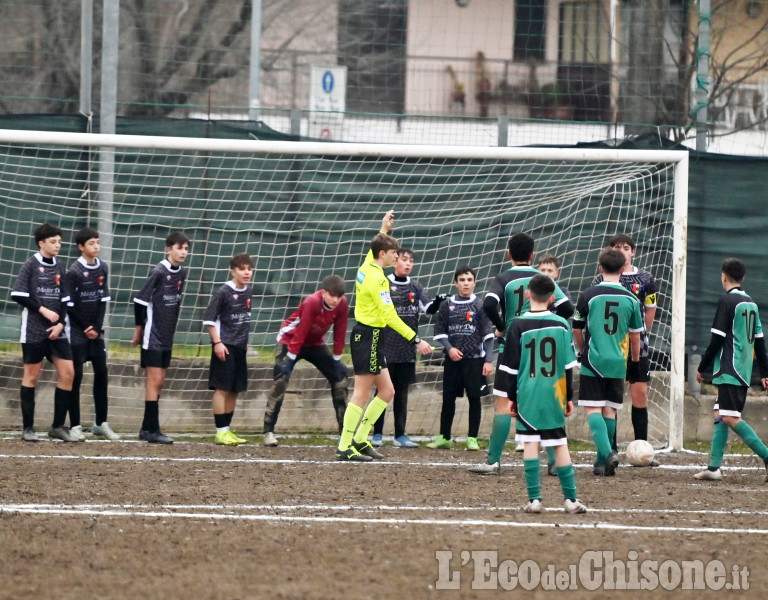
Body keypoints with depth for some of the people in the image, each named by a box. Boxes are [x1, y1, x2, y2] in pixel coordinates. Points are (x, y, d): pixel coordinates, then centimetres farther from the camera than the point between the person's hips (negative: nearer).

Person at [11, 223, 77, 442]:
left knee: (67, 372, -3)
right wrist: (43, 310, -12)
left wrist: (61, 323, -3)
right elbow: (18, 295, -11)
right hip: (34, 331, -5)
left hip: (56, 331, 5)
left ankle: (58, 426, 5)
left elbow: (64, 300, 11)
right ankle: (27, 428, 7)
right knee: (32, 375, 0)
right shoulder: (31, 264, -4)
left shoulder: (59, 267, 11)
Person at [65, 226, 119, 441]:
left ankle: (101, 423, 11)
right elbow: (70, 305, -11)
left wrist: (97, 327, -5)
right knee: (76, 376, -3)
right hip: (77, 330, -5)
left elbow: (103, 300, 5)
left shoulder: (103, 268, 4)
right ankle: (75, 426, -1)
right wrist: (85, 328, -9)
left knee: (102, 373, 4)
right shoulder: (74, 271, -12)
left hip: (96, 331, 5)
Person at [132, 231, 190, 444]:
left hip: (167, 338, 7)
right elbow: (140, 299, -12)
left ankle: (147, 429, 16)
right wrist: (140, 328, -4)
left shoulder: (182, 273, 6)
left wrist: (171, 327, 13)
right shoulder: (159, 272, -15)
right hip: (153, 336, -7)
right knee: (155, 381, -8)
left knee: (159, 382, 10)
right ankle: (152, 429, -7)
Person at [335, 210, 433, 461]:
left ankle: (360, 440, 15)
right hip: (367, 336, -10)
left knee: (387, 391, 11)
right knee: (362, 393, -7)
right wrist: (415, 339, -24)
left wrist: (384, 229, 45)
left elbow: (373, 249, 37)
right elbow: (389, 314, -23)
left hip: (370, 337, 10)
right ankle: (344, 447, -6)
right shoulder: (376, 278, -18)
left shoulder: (367, 266, 9)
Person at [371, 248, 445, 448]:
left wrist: (438, 302, -19)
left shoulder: (415, 286, 10)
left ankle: (400, 435, 11)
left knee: (402, 392, 8)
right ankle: (377, 434, 3)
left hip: (407, 349, 4)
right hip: (387, 347, -4)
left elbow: (428, 309, 2)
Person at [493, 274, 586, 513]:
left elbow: (510, 366, -3)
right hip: (554, 395, 2)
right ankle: (571, 499, 6)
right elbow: (569, 365, 6)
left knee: (530, 443, 1)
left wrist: (511, 396, 6)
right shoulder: (561, 325, 2)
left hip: (528, 395, -2)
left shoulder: (519, 326, -5)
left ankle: (534, 498, -4)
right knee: (560, 444, 8)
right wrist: (569, 397, 14)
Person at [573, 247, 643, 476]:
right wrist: (635, 360, 29)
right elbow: (635, 335, 12)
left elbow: (577, 329, 5)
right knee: (610, 410, 11)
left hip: (593, 361, -3)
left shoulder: (589, 295, -5)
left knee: (593, 409, -3)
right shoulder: (630, 299, 2)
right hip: (617, 362, 3)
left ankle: (607, 453, -23)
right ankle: (602, 462, 14)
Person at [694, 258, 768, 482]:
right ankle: (714, 467, 5)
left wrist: (703, 368, -5)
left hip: (730, 369, -9)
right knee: (720, 416, 10)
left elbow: (717, 339, -13)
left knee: (730, 418, -12)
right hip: (744, 371, 9)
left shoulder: (727, 301, -10)